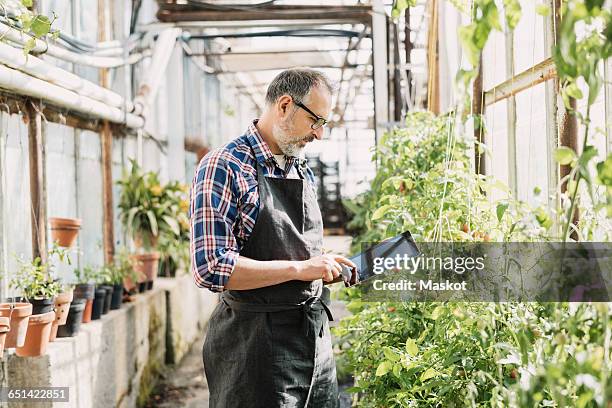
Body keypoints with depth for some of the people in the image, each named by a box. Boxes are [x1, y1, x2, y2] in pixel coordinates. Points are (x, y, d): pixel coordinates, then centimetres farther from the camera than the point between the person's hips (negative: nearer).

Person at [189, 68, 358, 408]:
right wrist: (299, 268, -20)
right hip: (258, 346, -8)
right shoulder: (223, 167, -13)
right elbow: (211, 269, -22)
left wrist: (327, 268, 2)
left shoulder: (304, 173, 13)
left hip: (316, 338, 8)